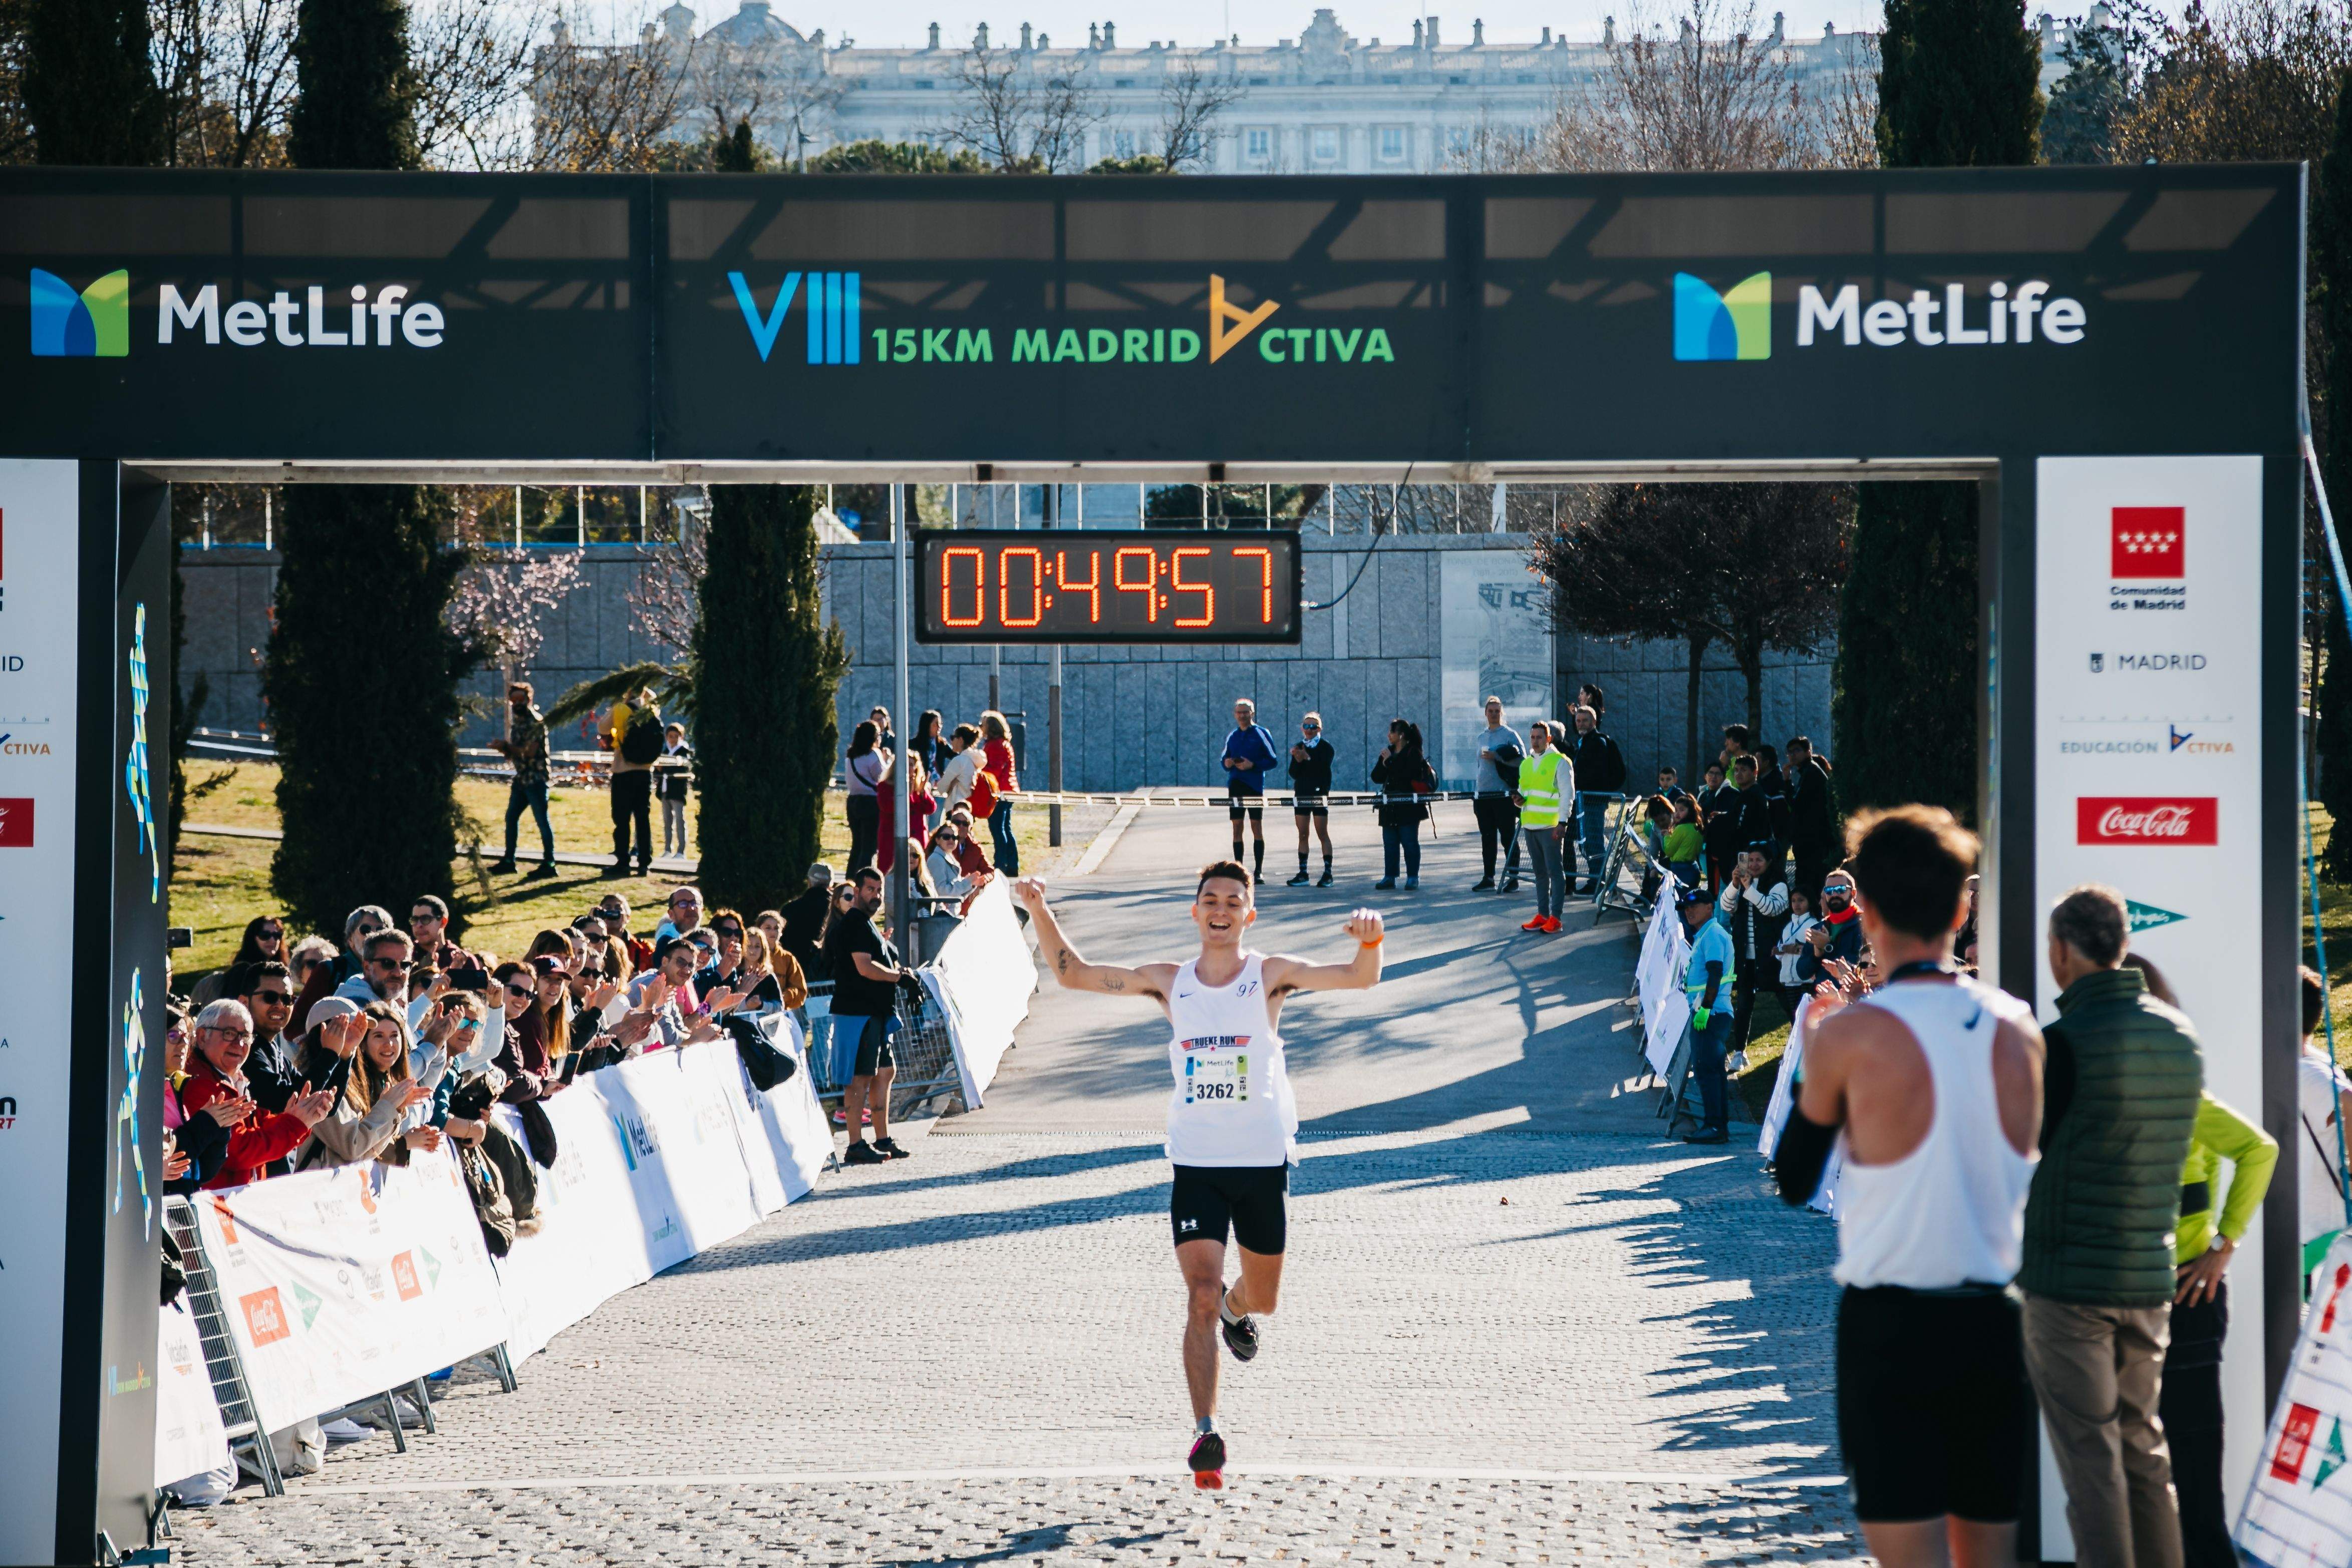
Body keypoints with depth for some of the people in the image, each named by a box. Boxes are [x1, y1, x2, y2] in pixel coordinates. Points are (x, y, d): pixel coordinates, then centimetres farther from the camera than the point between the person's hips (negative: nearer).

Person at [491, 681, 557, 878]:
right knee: (511, 818, 11)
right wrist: (503, 748, -4)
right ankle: (508, 861, 19)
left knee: (542, 821, -6)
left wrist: (507, 746, -14)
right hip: (521, 779, 9)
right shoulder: (516, 723, 14)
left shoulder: (536, 723, -11)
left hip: (536, 779, -9)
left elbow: (530, 751, -19)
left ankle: (549, 864, -3)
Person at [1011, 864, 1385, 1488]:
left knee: (1262, 1298, 16)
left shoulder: (1271, 975, -4)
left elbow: (1360, 979, -14)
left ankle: (1236, 1308, 53)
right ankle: (1206, 1431, -15)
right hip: (1196, 1164, 0)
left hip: (1263, 1161, 0)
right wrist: (1039, 911, -6)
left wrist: (1369, 941, -36)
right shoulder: (1169, 982, 2)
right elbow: (1073, 974, 7)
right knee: (1201, 1297, -14)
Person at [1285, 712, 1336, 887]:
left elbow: (1323, 769, -16)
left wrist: (1307, 758, -22)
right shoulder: (1298, 747, 10)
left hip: (1319, 795, -5)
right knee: (1303, 835, 5)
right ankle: (1302, 874, 8)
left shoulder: (1325, 747, -3)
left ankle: (1328, 873, -3)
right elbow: (1294, 774, 4)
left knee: (1323, 834, -5)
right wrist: (1298, 760, -13)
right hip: (1301, 795, 5)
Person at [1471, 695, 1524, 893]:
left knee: (1508, 838, -3)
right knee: (1487, 839, 9)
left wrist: (1497, 757, -17)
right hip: (1483, 795, 6)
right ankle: (1488, 878, 13)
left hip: (1504, 794, -6)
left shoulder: (1510, 735, -2)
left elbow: (1522, 760, -11)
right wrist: (1475, 792, 17)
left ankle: (1513, 878, 1)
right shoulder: (1482, 738, 17)